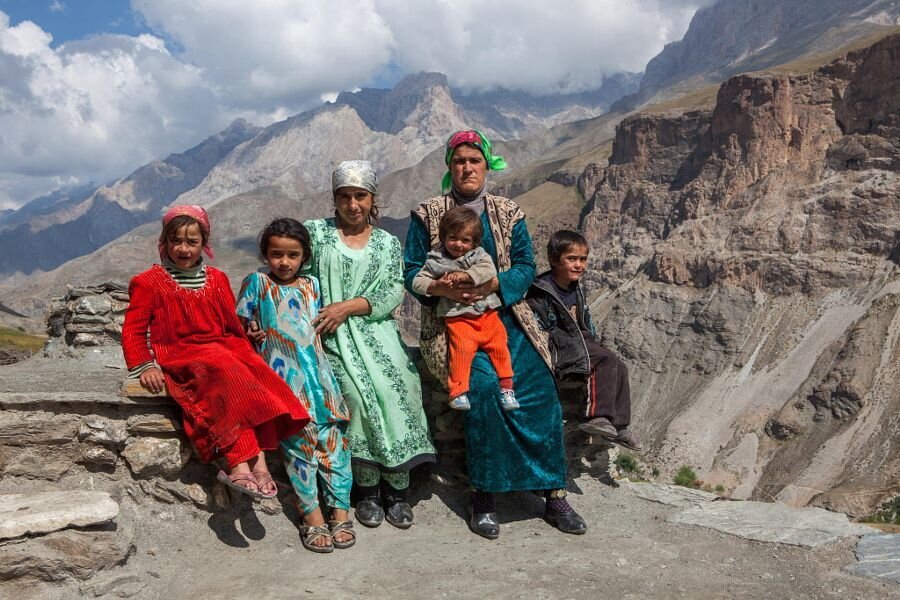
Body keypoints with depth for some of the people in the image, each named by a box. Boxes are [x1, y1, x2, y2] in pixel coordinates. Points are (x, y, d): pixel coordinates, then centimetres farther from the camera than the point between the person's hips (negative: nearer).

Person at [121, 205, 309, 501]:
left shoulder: (216, 279, 20)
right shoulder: (148, 283, 8)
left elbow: (232, 326, 19)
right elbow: (133, 330, 4)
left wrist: (247, 354, 2)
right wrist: (145, 366, -12)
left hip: (223, 349, 4)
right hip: (178, 356, -4)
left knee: (258, 375, -30)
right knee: (226, 373, -37)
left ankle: (257, 460, -37)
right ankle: (240, 463, -43)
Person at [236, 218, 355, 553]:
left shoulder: (311, 285, 17)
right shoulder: (257, 283, 6)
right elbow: (240, 326, 9)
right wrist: (252, 334, -5)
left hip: (316, 368, 4)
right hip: (281, 371, -4)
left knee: (333, 433, -5)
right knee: (300, 436, -12)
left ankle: (340, 509, 1)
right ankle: (311, 515, -6)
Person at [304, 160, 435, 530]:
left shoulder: (388, 243, 15)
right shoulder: (316, 232, 12)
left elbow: (392, 294, 2)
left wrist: (347, 306, -11)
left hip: (375, 329, 2)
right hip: (332, 335, -1)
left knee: (398, 385, -24)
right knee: (359, 390, -25)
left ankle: (396, 490, -14)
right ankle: (367, 490, -11)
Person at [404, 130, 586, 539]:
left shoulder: (509, 213, 13)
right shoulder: (427, 215, 8)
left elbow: (525, 266, 5)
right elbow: (411, 271, 3)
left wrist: (494, 285, -15)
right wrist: (440, 287, -18)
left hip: (504, 317, 3)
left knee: (539, 386, -18)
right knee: (484, 384, -29)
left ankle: (552, 493, -5)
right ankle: (483, 496, -15)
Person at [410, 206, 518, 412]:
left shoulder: (479, 255, 9)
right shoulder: (435, 261, 7)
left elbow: (489, 271, -10)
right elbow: (417, 282, 4)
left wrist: (466, 275, -23)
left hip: (486, 312, 2)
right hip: (458, 316, -2)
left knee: (499, 344, -8)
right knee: (462, 348, -22)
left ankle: (506, 386, 7)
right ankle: (458, 391, -14)